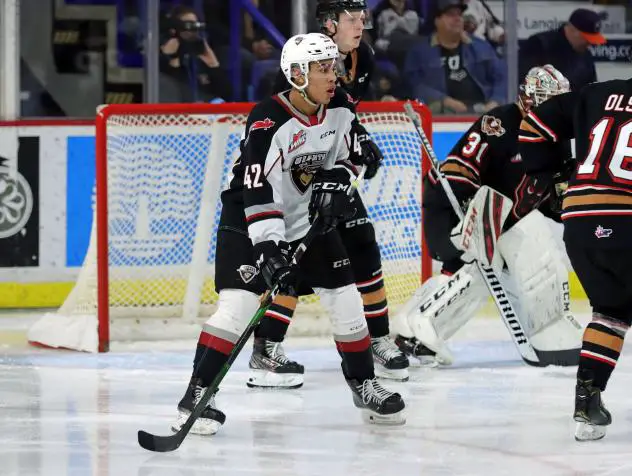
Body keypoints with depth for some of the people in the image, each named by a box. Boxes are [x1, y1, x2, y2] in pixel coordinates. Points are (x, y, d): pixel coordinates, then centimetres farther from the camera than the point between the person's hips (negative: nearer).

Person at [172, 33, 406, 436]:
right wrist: (269, 249, -39)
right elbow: (258, 192, -33)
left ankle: (364, 385, 22)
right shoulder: (268, 122, -28)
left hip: (310, 219, 6)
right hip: (250, 221, -6)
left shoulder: (340, 108, -8)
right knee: (238, 303, -19)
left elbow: (347, 154, 10)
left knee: (345, 299, 5)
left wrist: (335, 181, -11)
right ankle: (197, 395, -14)